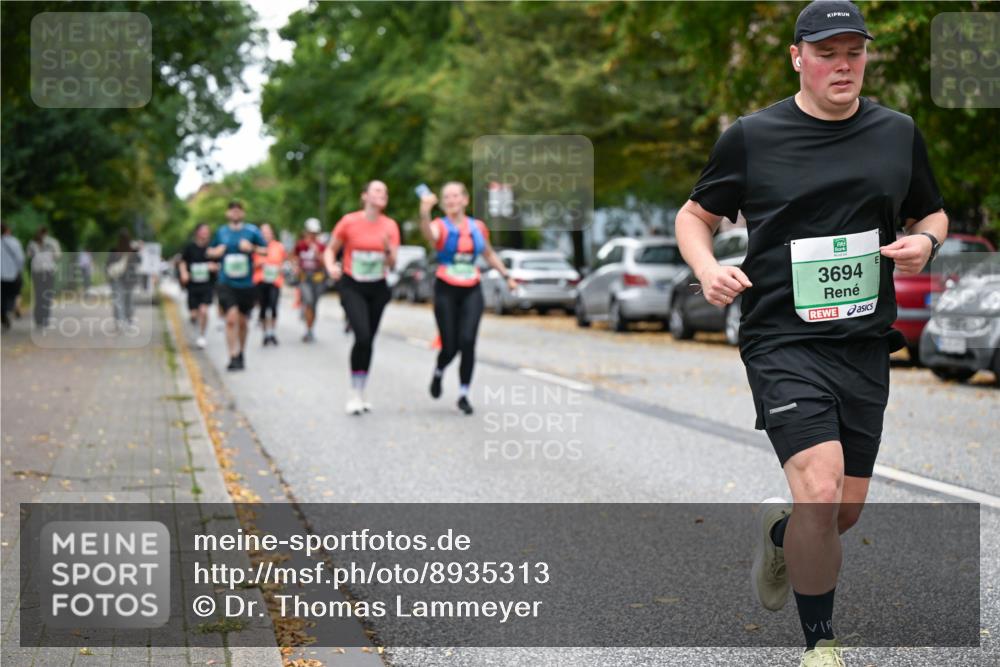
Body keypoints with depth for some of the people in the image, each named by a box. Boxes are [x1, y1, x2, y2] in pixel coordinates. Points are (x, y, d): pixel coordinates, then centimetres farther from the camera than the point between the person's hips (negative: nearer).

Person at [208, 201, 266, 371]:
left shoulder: (252, 230, 1)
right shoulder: (221, 232, 7)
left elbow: (265, 250, 3)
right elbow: (210, 251, 19)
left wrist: (252, 248, -14)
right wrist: (216, 252, -3)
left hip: (246, 284, 1)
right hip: (226, 283, 0)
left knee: (242, 321, 11)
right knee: (231, 318, -16)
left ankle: (241, 354, 31)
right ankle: (233, 357, -15)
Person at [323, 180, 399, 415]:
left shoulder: (390, 226, -1)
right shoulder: (349, 222, -9)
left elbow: (392, 264, -1)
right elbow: (331, 250, 1)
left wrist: (389, 248, -22)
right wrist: (331, 267, -19)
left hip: (378, 289, 4)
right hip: (352, 287, -4)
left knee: (369, 341, 8)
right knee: (362, 337, -20)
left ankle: (361, 394, 23)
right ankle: (355, 394, -9)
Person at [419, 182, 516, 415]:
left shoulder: (478, 227, 7)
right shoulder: (441, 226, -7)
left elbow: (489, 254, 25)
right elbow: (428, 233, -33)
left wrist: (507, 276, 22)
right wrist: (424, 213, -54)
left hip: (471, 292, 2)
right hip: (446, 291, -2)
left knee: (467, 342, -12)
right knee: (450, 347, -3)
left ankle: (464, 394, 1)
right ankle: (438, 373, 32)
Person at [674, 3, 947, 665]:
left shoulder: (899, 133, 8)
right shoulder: (752, 137, -1)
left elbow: (932, 213, 22)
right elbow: (695, 216, 10)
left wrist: (924, 243, -2)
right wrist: (709, 270, -10)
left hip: (865, 344, 4)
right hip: (784, 341, -4)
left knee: (845, 513, 9)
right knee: (821, 495, -19)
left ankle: (780, 529, 46)